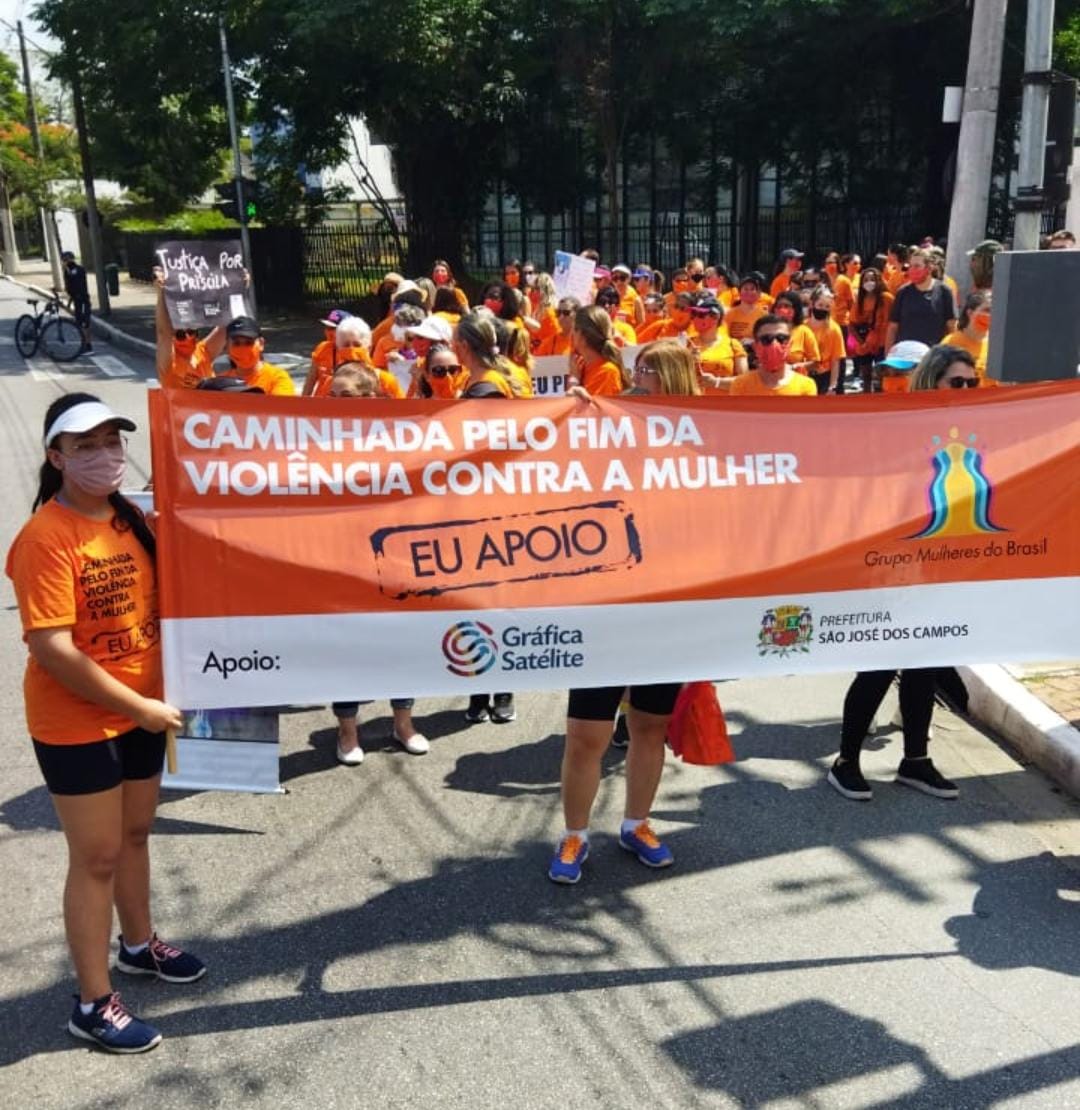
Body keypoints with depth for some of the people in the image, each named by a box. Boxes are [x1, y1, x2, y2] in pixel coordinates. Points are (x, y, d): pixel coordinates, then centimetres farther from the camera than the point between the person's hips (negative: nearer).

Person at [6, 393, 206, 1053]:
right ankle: (94, 1005, 19)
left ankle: (139, 944, 45)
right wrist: (140, 708, -21)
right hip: (76, 725, -7)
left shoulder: (131, 520, 3)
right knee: (97, 858, 3)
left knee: (135, 833, 22)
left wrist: (154, 703, 5)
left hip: (140, 713, 7)